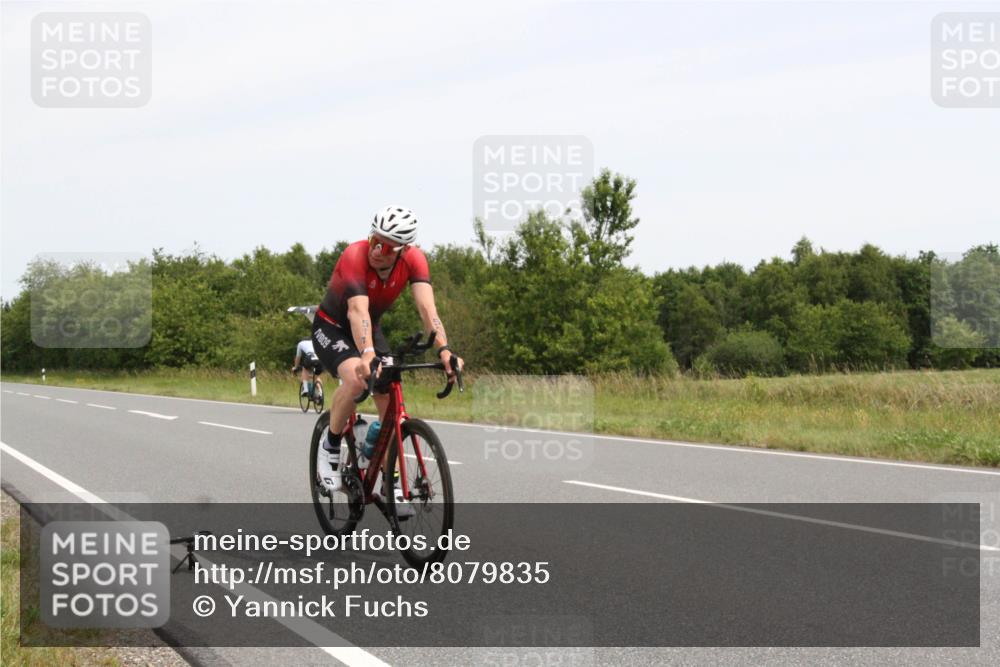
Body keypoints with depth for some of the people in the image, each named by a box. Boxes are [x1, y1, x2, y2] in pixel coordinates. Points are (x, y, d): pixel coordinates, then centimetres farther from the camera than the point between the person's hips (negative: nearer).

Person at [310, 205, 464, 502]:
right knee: (356, 377, -33)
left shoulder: (413, 259, -21)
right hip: (331, 327, -4)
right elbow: (357, 310, -46)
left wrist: (444, 350, -50)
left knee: (390, 401, -9)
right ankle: (330, 449, -10)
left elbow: (426, 306, -33)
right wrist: (367, 355, -62)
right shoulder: (354, 256, -33)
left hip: (371, 329, 4)